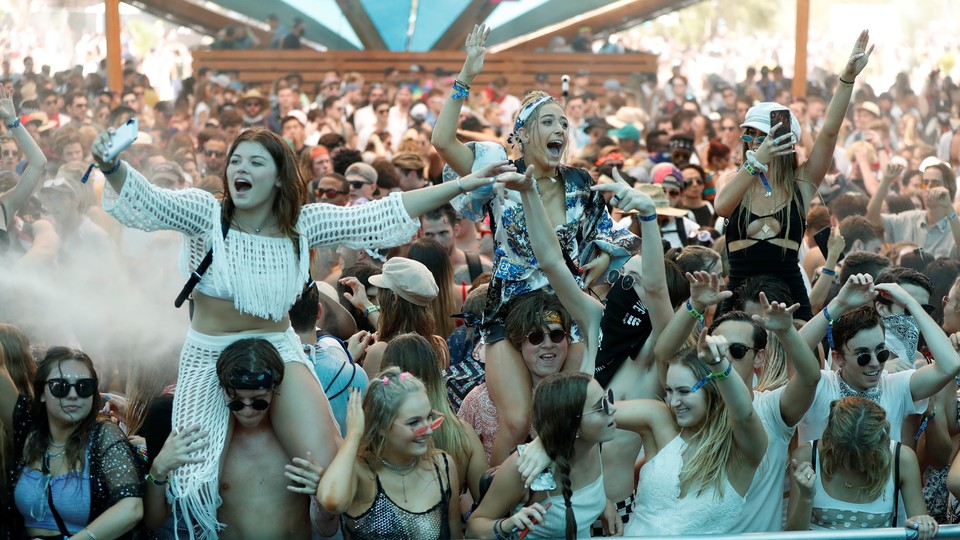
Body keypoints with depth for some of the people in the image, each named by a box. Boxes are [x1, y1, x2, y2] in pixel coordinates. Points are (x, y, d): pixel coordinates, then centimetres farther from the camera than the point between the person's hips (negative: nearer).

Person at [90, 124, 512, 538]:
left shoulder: (304, 223, -3)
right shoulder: (205, 213, -10)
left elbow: (382, 214, -5)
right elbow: (147, 200, -27)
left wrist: (462, 185, -10)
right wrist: (112, 167, -49)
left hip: (279, 351, 1)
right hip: (210, 359, -1)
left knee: (329, 469, -15)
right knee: (200, 483, -7)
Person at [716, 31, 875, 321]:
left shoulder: (801, 184, 4)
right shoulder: (735, 182, 5)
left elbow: (829, 132, -7)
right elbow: (721, 206, -19)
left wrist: (847, 79, -17)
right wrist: (756, 162, -30)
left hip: (790, 299, 0)